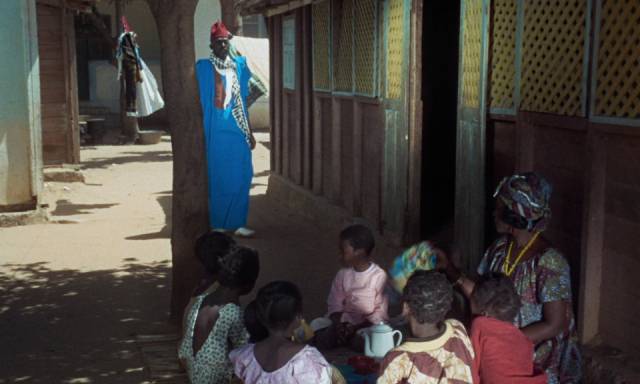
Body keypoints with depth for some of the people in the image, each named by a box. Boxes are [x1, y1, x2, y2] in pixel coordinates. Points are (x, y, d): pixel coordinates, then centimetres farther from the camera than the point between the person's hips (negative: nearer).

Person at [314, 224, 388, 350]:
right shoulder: (342, 274, 4)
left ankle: (349, 338, -6)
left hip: (370, 323, -3)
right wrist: (338, 324, -15)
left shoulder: (379, 276, -10)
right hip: (345, 321, 3)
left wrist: (358, 327, -19)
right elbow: (335, 304, 5)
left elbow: (380, 311, -10)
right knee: (321, 341, -22)